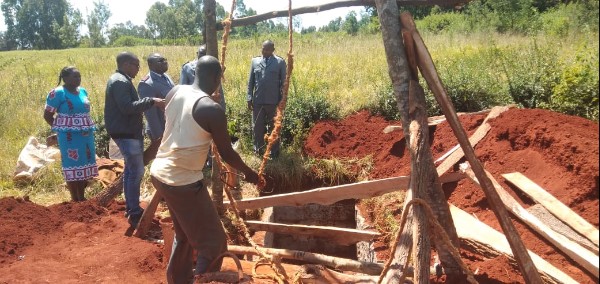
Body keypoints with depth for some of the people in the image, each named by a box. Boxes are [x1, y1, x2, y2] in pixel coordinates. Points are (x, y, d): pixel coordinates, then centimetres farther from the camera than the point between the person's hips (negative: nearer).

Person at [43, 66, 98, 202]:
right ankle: (75, 200, 6)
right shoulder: (58, 93, -9)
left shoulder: (83, 91, 10)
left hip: (86, 134, 7)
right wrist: (61, 129, -6)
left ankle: (82, 197, 22)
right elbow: (47, 115, -6)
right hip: (70, 136, -6)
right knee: (72, 166, -1)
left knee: (85, 165, 10)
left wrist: (88, 127, 10)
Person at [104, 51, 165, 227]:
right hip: (126, 133, -11)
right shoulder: (120, 81, -17)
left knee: (130, 169, 16)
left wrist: (150, 103, 12)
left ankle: (130, 208, 26)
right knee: (136, 171, -9)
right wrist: (151, 101, -23)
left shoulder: (121, 80, 17)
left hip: (129, 132, 11)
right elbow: (127, 107, -27)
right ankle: (134, 213, -3)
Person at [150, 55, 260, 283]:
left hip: (159, 173, 9)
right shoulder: (212, 109, -19)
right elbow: (226, 153, -10)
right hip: (183, 181, -9)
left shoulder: (175, 92, 2)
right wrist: (248, 172, 7)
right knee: (212, 242, 7)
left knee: (184, 233, 28)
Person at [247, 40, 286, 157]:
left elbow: (283, 82, 1)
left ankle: (274, 152, 18)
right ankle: (258, 150, 22)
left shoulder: (280, 62, 1)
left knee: (273, 127, 8)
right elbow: (250, 81, 11)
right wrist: (249, 98, 4)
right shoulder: (255, 61, 9)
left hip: (273, 101, -2)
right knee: (257, 127, 8)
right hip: (257, 101, 2)